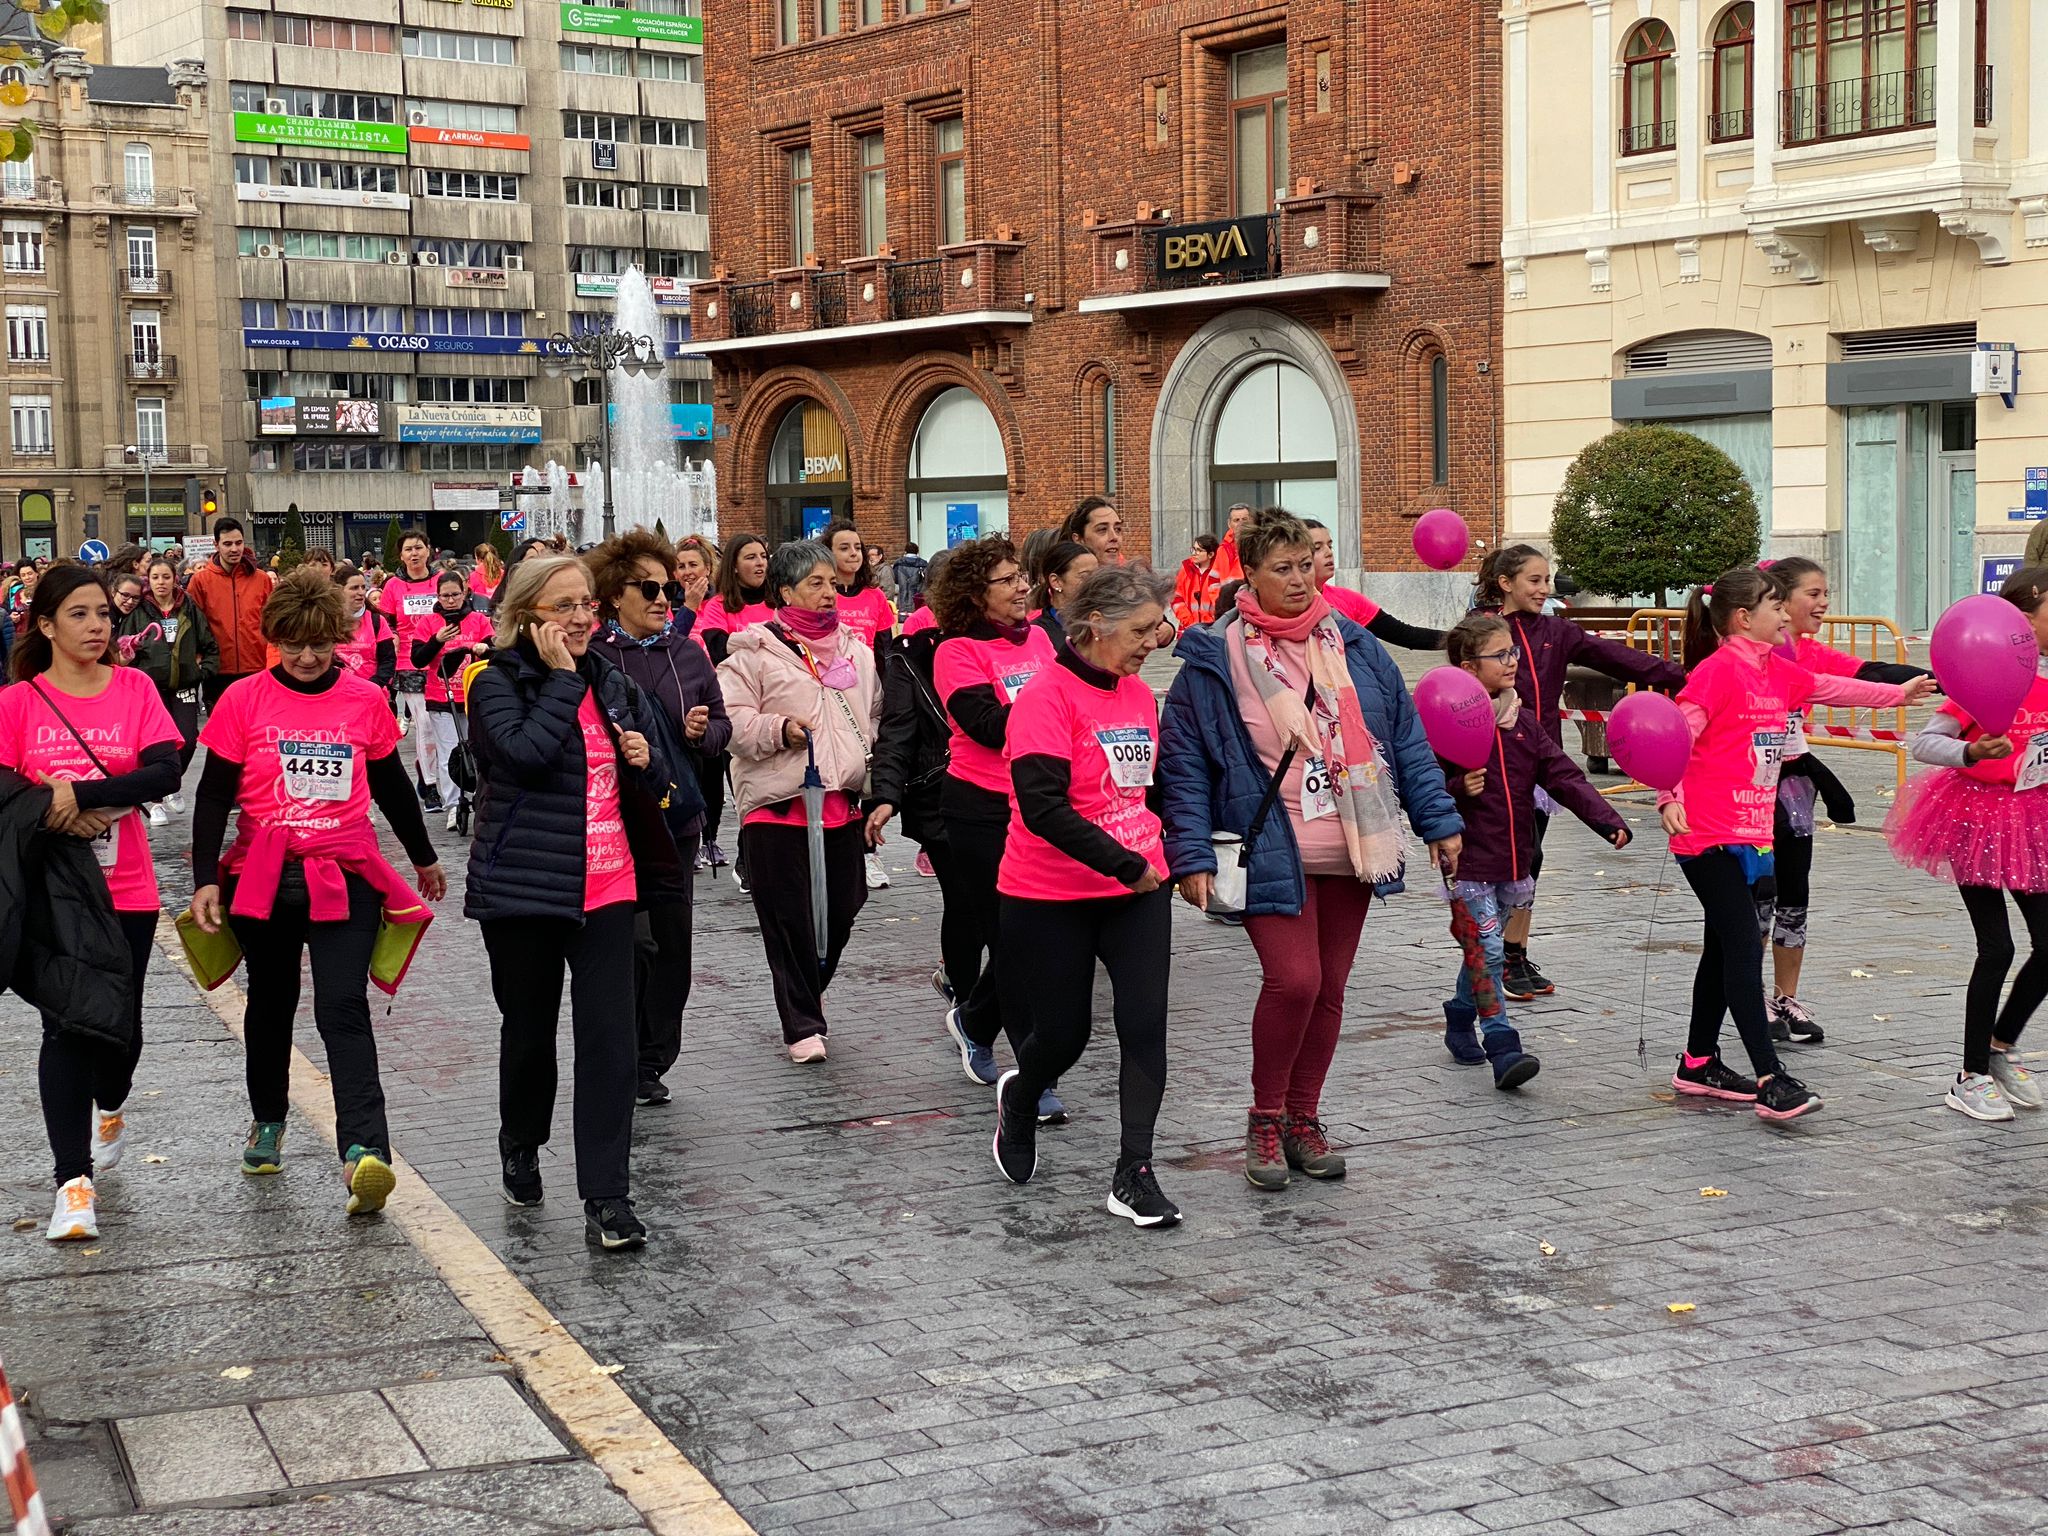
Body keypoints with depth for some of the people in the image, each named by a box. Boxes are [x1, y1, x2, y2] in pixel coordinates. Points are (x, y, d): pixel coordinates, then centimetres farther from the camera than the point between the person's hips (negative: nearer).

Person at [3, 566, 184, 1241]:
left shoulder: (135, 689, -1)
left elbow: (165, 773, -13)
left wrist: (78, 793, -22)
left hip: (126, 891, 1)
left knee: (120, 1021, 11)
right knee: (65, 1028, -6)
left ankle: (109, 1110, 44)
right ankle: (73, 1182, -2)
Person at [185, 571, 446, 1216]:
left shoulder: (366, 701, 2)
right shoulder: (244, 700, -2)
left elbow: (391, 787, 16)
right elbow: (214, 796, -1)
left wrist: (424, 858, 26)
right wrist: (205, 879, -9)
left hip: (346, 877, -1)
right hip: (263, 875, 1)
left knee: (343, 1008, -13)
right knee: (271, 1001, 17)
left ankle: (363, 1150, -24)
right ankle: (268, 1120, 38)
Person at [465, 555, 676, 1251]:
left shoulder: (609, 682, 10)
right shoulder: (498, 684, -6)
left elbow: (651, 783, 20)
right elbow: (527, 752, -26)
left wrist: (645, 760, -2)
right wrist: (561, 678, -18)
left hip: (606, 886, 3)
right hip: (524, 887, -3)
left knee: (609, 1038, -6)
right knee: (529, 1030, 13)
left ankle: (607, 1200, -6)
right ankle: (521, 1147, 41)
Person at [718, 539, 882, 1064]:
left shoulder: (856, 650, 15)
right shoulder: (755, 651, -4)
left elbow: (874, 722, 22)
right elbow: (733, 720, -7)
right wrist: (779, 730, -22)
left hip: (842, 805, 5)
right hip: (777, 806, -5)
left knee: (841, 910, 9)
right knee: (789, 918, -1)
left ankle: (809, 992, 35)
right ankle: (802, 1025, 10)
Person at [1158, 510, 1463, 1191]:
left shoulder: (1352, 644, 6)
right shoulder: (1213, 658, -5)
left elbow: (1405, 734, 11)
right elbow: (1183, 762, -4)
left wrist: (1438, 821, 7)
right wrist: (1192, 855, -10)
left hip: (1349, 852, 5)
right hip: (1271, 853, -4)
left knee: (1329, 988, 9)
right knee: (1294, 979, -16)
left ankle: (1302, 1119, 25)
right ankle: (1264, 1120, 4)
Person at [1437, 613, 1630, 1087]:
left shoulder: (1522, 722, 8)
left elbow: (1563, 776, 4)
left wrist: (1607, 820, -6)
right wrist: (1459, 790, -25)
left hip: (1512, 863, 6)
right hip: (1470, 864, -6)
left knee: (1483, 950, 18)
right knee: (1488, 952, -11)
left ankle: (1460, 1025, 37)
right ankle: (1503, 1049, -12)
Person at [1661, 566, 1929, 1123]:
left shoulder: (1777, 671, 12)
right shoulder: (1718, 670, -14)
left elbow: (1833, 688, 27)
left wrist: (1899, 693, 29)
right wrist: (1668, 799, -24)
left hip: (1751, 833, 9)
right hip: (1710, 837, -9)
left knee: (1725, 949, 15)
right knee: (1744, 950, -11)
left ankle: (1698, 1065, 27)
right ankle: (1771, 1080, -13)